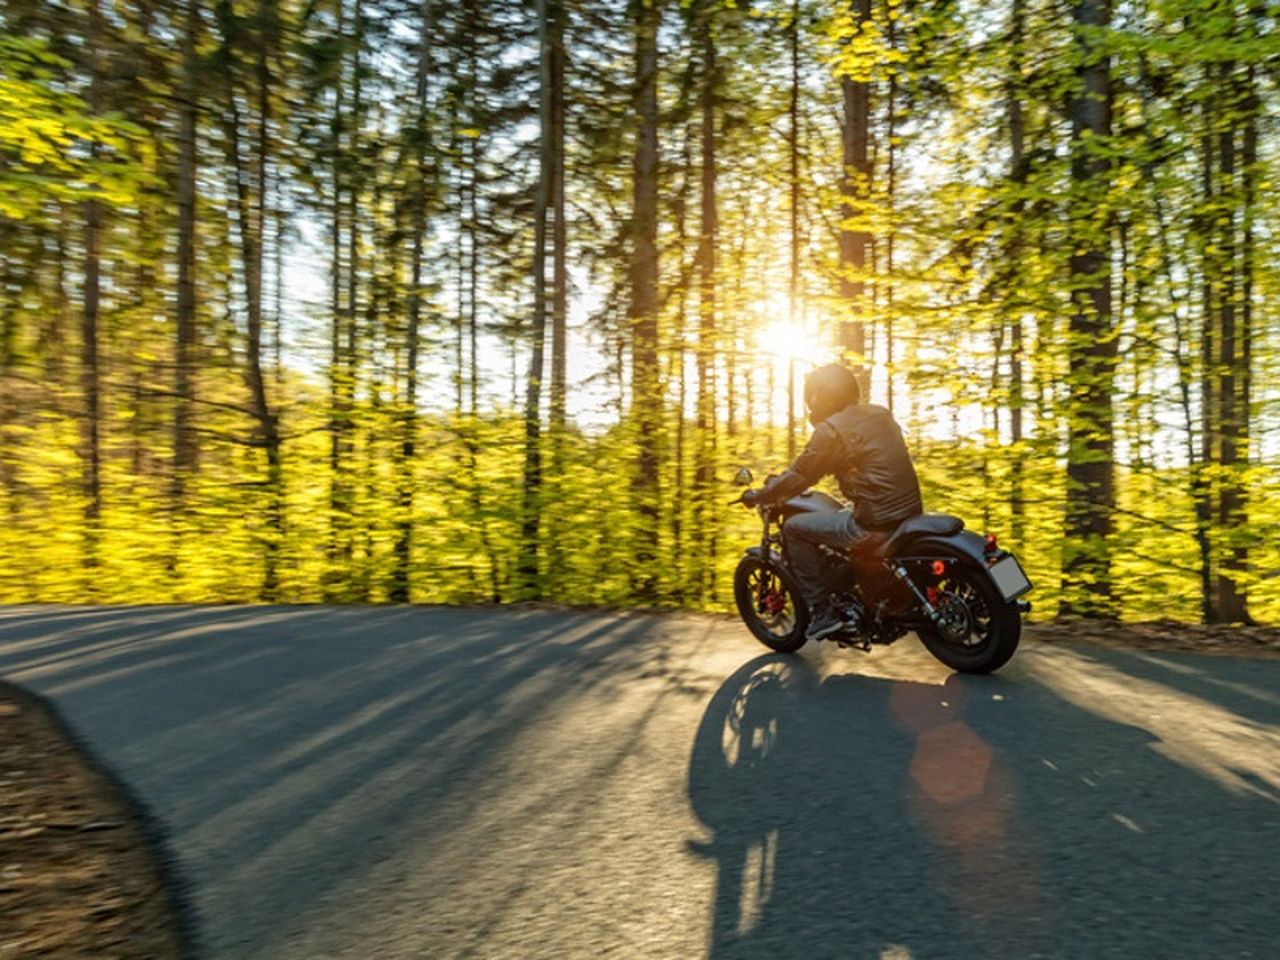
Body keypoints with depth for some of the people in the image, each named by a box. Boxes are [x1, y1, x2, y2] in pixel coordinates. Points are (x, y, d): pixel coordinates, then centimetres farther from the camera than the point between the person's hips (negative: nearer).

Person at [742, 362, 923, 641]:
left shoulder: (831, 429, -9)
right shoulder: (880, 414, 15)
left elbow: (800, 476, -5)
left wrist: (758, 496, 10)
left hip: (876, 524, -9)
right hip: (911, 511, 9)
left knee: (794, 528, 4)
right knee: (847, 514, 35)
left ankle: (822, 612, 6)